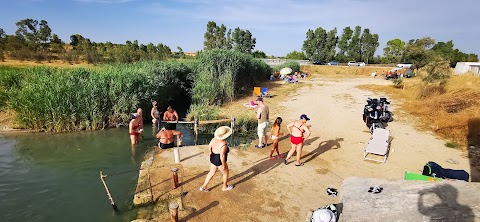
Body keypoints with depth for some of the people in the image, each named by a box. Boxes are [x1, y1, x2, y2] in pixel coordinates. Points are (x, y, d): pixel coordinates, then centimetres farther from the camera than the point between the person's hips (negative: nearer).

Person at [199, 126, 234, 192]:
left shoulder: (214, 139, -8)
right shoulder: (223, 144, -30)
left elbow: (209, 146, 6)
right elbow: (222, 156, -29)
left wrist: (211, 152, 23)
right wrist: (223, 164, -18)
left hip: (213, 159, 7)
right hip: (219, 161, -7)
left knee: (212, 172, 24)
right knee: (226, 173, 19)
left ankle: (204, 186, 29)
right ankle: (225, 187, 38)